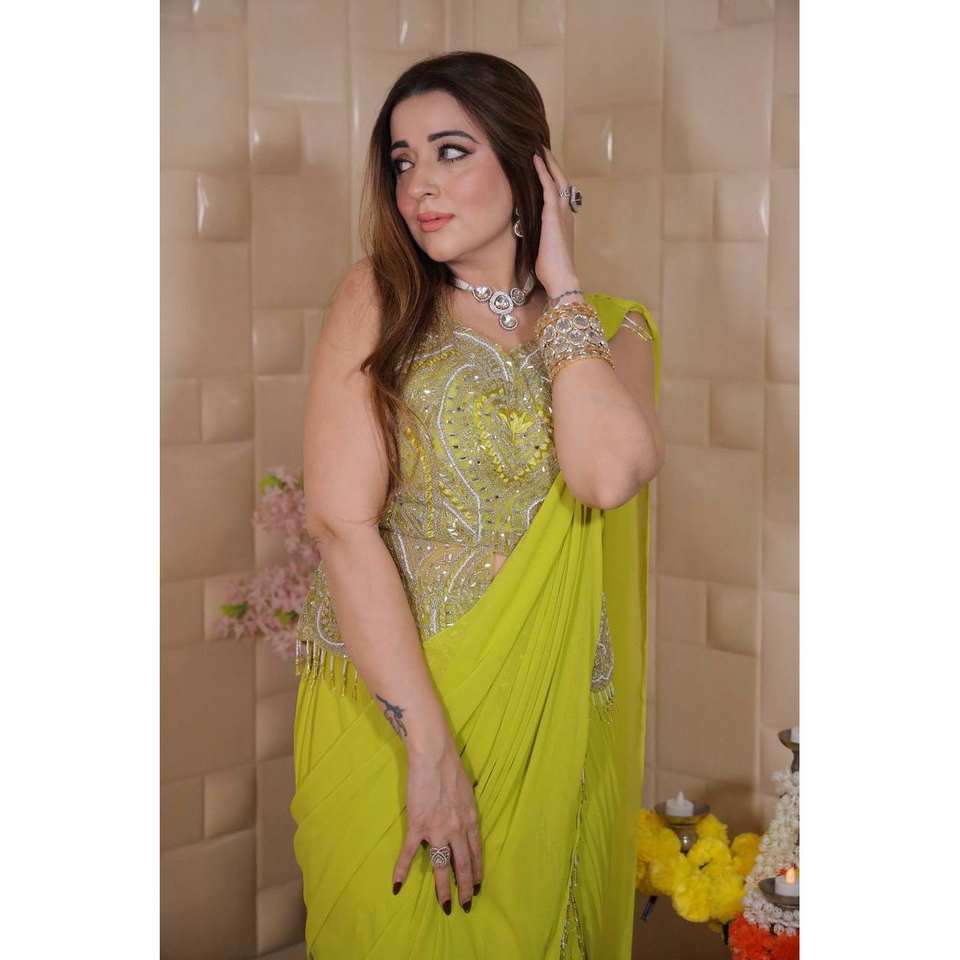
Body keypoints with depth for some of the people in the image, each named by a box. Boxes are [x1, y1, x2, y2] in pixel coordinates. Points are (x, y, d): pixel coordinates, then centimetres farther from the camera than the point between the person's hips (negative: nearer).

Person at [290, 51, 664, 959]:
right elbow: (340, 518, -15)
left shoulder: (612, 330, 3)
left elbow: (608, 474, -19)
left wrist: (559, 283, -9)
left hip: (546, 716, 2)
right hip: (385, 707, -2)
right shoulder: (378, 297, -3)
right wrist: (428, 745, -20)